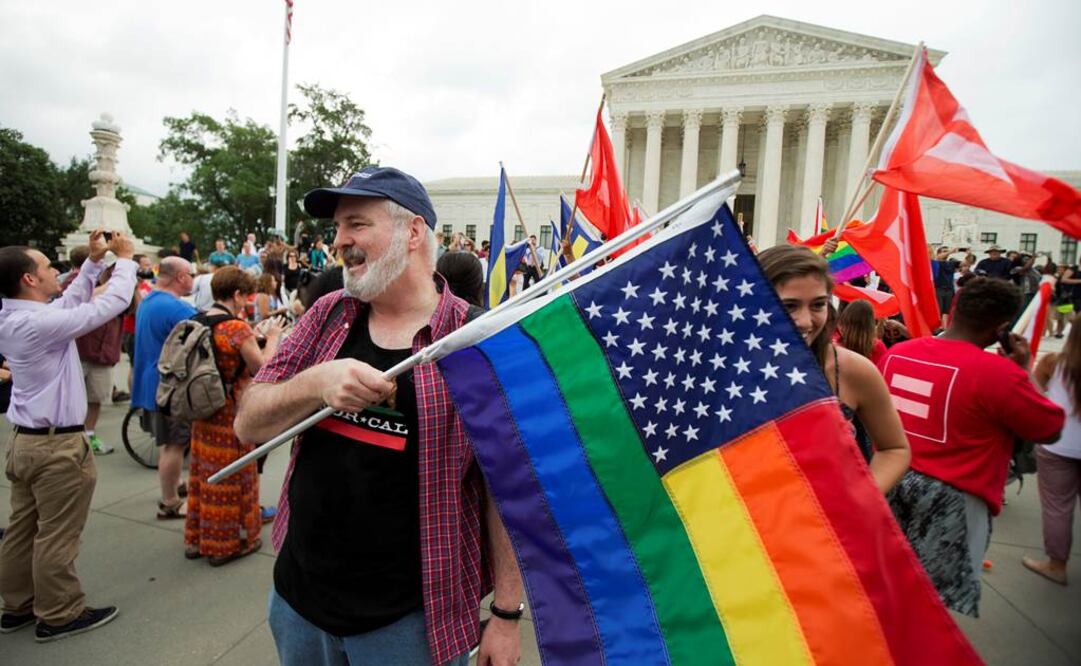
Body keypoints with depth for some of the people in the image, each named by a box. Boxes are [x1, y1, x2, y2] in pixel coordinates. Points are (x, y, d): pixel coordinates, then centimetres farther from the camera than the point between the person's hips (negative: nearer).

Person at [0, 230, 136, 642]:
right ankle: (59, 615, 18)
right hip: (57, 446, -9)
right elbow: (111, 304, -21)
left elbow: (70, 301, 17)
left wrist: (94, 261, 12)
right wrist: (125, 258, -8)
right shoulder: (39, 323, -23)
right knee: (56, 537, 4)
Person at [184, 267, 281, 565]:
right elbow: (262, 367, -17)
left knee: (205, 473, 20)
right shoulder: (237, 327, -21)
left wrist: (253, 335, 10)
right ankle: (225, 544, 21)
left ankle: (197, 538, 34)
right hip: (230, 414, -8)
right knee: (231, 479, 7)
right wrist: (272, 337, -5)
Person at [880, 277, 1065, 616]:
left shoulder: (896, 353, -2)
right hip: (951, 499, -5)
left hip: (893, 483, 6)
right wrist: (1023, 369, 4)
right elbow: (1051, 429, -5)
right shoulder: (999, 372, -19)